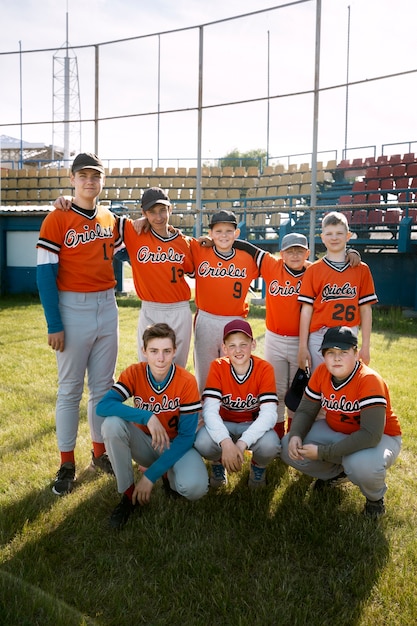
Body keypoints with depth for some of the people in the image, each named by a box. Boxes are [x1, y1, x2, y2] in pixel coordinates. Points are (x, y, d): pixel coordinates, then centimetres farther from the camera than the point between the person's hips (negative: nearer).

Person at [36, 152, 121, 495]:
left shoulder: (110, 220, 8)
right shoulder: (57, 220, -7)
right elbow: (45, 273, -12)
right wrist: (54, 324, -16)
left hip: (107, 308, 5)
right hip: (72, 309, -5)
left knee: (103, 386, 13)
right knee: (70, 389, 4)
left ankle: (100, 451, 29)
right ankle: (67, 463, 17)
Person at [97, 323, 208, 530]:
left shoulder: (187, 381, -21)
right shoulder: (134, 373, -16)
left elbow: (187, 436, -19)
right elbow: (103, 406, -28)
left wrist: (151, 475, -23)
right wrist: (146, 417, -40)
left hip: (175, 445, -1)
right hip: (144, 442, 2)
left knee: (195, 487, -31)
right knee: (112, 423, -29)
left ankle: (169, 475, 7)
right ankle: (129, 494, -10)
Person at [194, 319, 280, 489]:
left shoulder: (265, 369, -18)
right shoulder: (218, 367, -16)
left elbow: (269, 413, -26)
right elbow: (210, 410, -24)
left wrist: (242, 443, -39)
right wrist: (226, 442, -41)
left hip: (253, 425, 0)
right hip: (224, 424, 0)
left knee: (270, 445, -34)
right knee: (202, 443, -32)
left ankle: (258, 467, 6)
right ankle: (218, 463, 7)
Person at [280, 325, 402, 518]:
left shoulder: (369, 380, -30)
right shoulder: (321, 372, -13)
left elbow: (371, 434, -36)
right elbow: (305, 410, -3)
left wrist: (323, 453, -36)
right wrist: (295, 436, -26)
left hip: (380, 438, -5)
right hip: (335, 431, 6)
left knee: (362, 465, -39)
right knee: (288, 448, -12)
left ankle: (375, 497, 1)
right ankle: (336, 473, 17)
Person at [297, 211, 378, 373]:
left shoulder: (361, 269, 5)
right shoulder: (313, 270, 2)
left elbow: (365, 309, 5)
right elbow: (306, 309, 0)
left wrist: (366, 346, 2)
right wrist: (303, 346, -3)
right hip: (319, 339, -1)